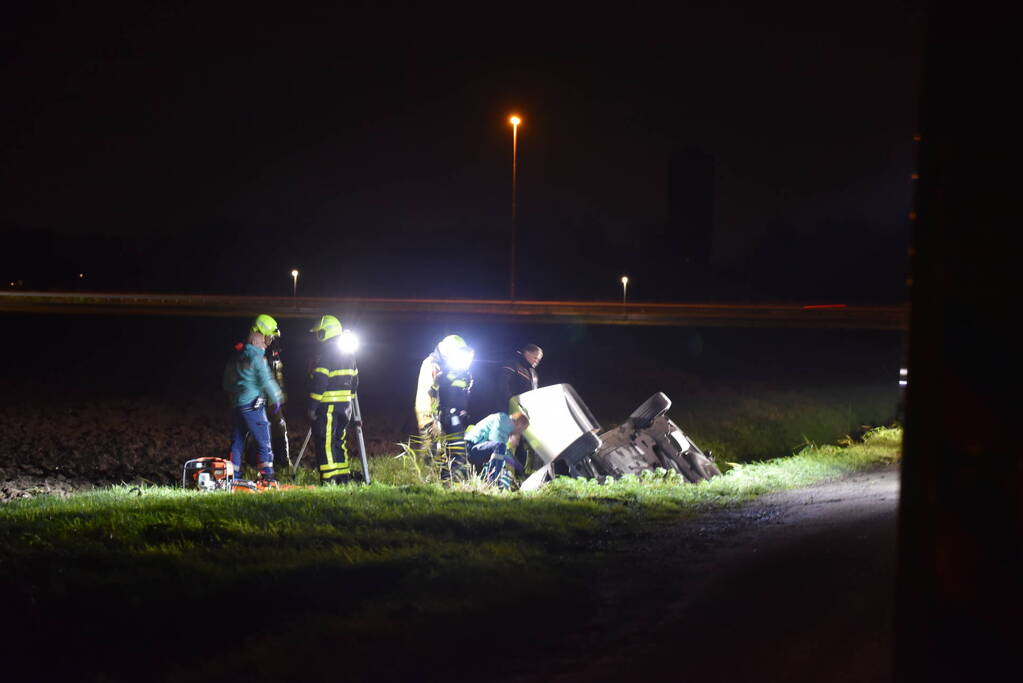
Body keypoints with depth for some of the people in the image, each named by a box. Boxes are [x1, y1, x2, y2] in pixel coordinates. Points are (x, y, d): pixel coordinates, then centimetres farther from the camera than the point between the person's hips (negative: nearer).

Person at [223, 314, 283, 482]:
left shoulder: (237, 353, 12)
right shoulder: (255, 355, -14)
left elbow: (227, 381, 20)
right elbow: (266, 381, -13)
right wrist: (276, 399, -1)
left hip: (237, 404, 8)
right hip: (253, 405, -8)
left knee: (237, 443, 11)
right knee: (264, 443, -3)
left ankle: (233, 476, 11)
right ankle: (267, 477, -4)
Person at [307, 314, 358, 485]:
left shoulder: (325, 352, -13)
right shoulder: (349, 353, 14)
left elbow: (319, 381, -18)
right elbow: (354, 380, 19)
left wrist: (312, 406, -15)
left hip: (328, 405, -9)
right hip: (345, 405, 9)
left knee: (326, 443, -6)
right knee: (340, 441, 16)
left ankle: (328, 479, -9)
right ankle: (344, 477, 17)